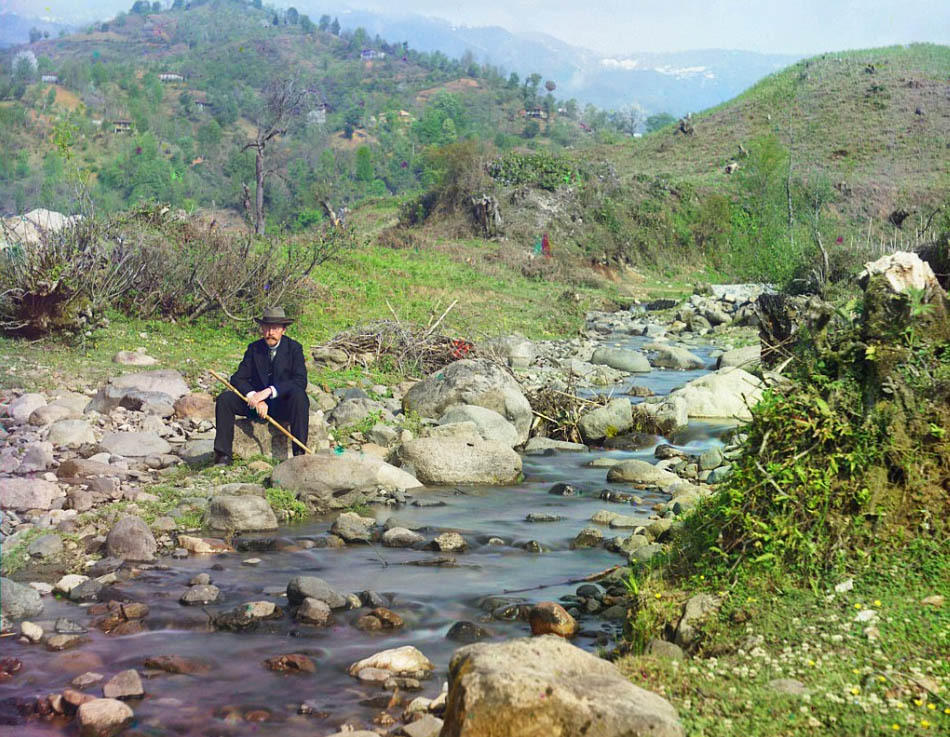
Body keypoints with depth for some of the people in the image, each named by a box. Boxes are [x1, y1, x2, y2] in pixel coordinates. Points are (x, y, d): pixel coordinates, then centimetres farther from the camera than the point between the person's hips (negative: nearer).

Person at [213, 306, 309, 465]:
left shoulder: (294, 348, -5)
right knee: (224, 398, -19)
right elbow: (238, 378, -3)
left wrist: (269, 391, -29)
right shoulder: (254, 348, 3)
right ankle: (223, 455, -21)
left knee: (299, 395, -35)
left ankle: (299, 453, -34)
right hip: (257, 403, 3)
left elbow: (301, 381, -18)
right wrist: (254, 397, -24)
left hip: (283, 405, -3)